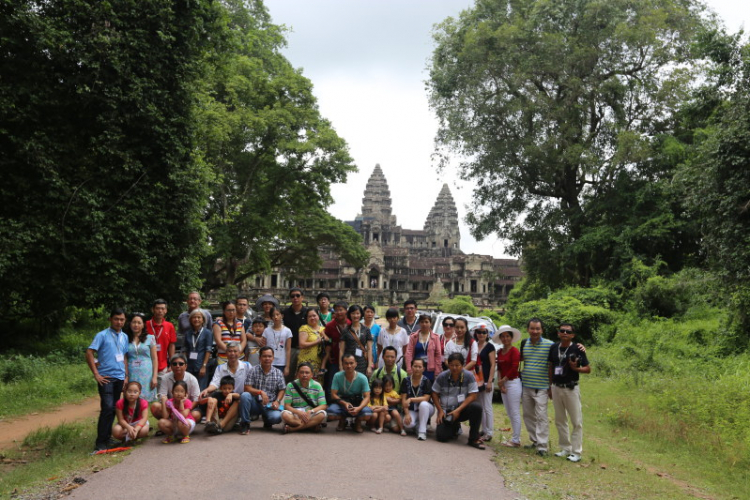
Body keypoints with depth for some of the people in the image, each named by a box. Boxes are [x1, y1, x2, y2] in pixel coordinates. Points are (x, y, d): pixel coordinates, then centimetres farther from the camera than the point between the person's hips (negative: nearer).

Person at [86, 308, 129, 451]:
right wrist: (96, 374, -13)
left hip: (119, 377, 6)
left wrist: (126, 376, 12)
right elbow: (89, 353, -11)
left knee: (113, 409, 11)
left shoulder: (124, 337, 13)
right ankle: (100, 442, -8)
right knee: (107, 408, -13)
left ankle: (107, 437, 21)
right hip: (106, 377, -6)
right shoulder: (102, 335, -6)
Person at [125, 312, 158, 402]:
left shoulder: (150, 338, 5)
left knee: (146, 400, -4)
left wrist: (155, 377, -3)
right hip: (132, 375, 1)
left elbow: (154, 359, 4)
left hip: (147, 375, -1)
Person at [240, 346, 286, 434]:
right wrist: (260, 392, -23)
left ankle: (267, 421, 12)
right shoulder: (254, 370, -2)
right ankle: (245, 423, -12)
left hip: (270, 406, 1)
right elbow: (247, 388, -8)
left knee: (276, 417, -30)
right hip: (255, 403, -1)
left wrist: (277, 401, -12)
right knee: (244, 395, -32)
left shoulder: (278, 373, 4)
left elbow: (282, 390, 7)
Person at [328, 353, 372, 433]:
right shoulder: (337, 376, -11)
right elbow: (333, 395, -10)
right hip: (342, 402, 1)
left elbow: (367, 397, -14)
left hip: (358, 403, 0)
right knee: (330, 414, -32)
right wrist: (344, 403, -30)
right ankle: (342, 420, 8)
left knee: (367, 415, -34)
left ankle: (357, 422, 8)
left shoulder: (362, 378, -13)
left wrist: (359, 408, -35)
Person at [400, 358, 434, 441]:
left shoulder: (426, 381, -8)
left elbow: (426, 398, -18)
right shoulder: (406, 381, -2)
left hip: (425, 409, -1)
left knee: (423, 404, -37)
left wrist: (411, 399, -26)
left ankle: (422, 430, -24)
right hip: (412, 410, 1)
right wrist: (407, 414, -16)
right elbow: (403, 399, -5)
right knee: (407, 424, -30)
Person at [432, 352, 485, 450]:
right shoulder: (442, 377, -5)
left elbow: (472, 396, -14)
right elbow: (435, 394, 4)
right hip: (446, 411, 1)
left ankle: (474, 439, -16)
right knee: (441, 436, -16)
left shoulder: (469, 376, -10)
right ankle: (455, 427, 23)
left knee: (476, 407, -32)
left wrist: (458, 410, -20)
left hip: (462, 409, -1)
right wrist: (440, 411, -7)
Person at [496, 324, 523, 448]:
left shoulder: (514, 351, -9)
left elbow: (514, 368, -16)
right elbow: (499, 368, 12)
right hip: (503, 384, 8)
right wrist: (500, 382, -1)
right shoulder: (500, 351, 12)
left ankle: (516, 440, 2)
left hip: (513, 383, -8)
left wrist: (503, 380, -9)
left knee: (515, 413, -4)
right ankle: (515, 437, 21)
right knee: (509, 413, 13)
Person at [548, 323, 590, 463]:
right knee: (560, 420, 13)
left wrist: (575, 368, -23)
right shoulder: (554, 348, 5)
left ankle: (576, 452, 6)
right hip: (556, 387, 5)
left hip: (571, 388, -5)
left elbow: (588, 369, -5)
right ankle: (565, 448, 25)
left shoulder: (577, 349, -9)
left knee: (577, 421, 0)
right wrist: (550, 386, 14)